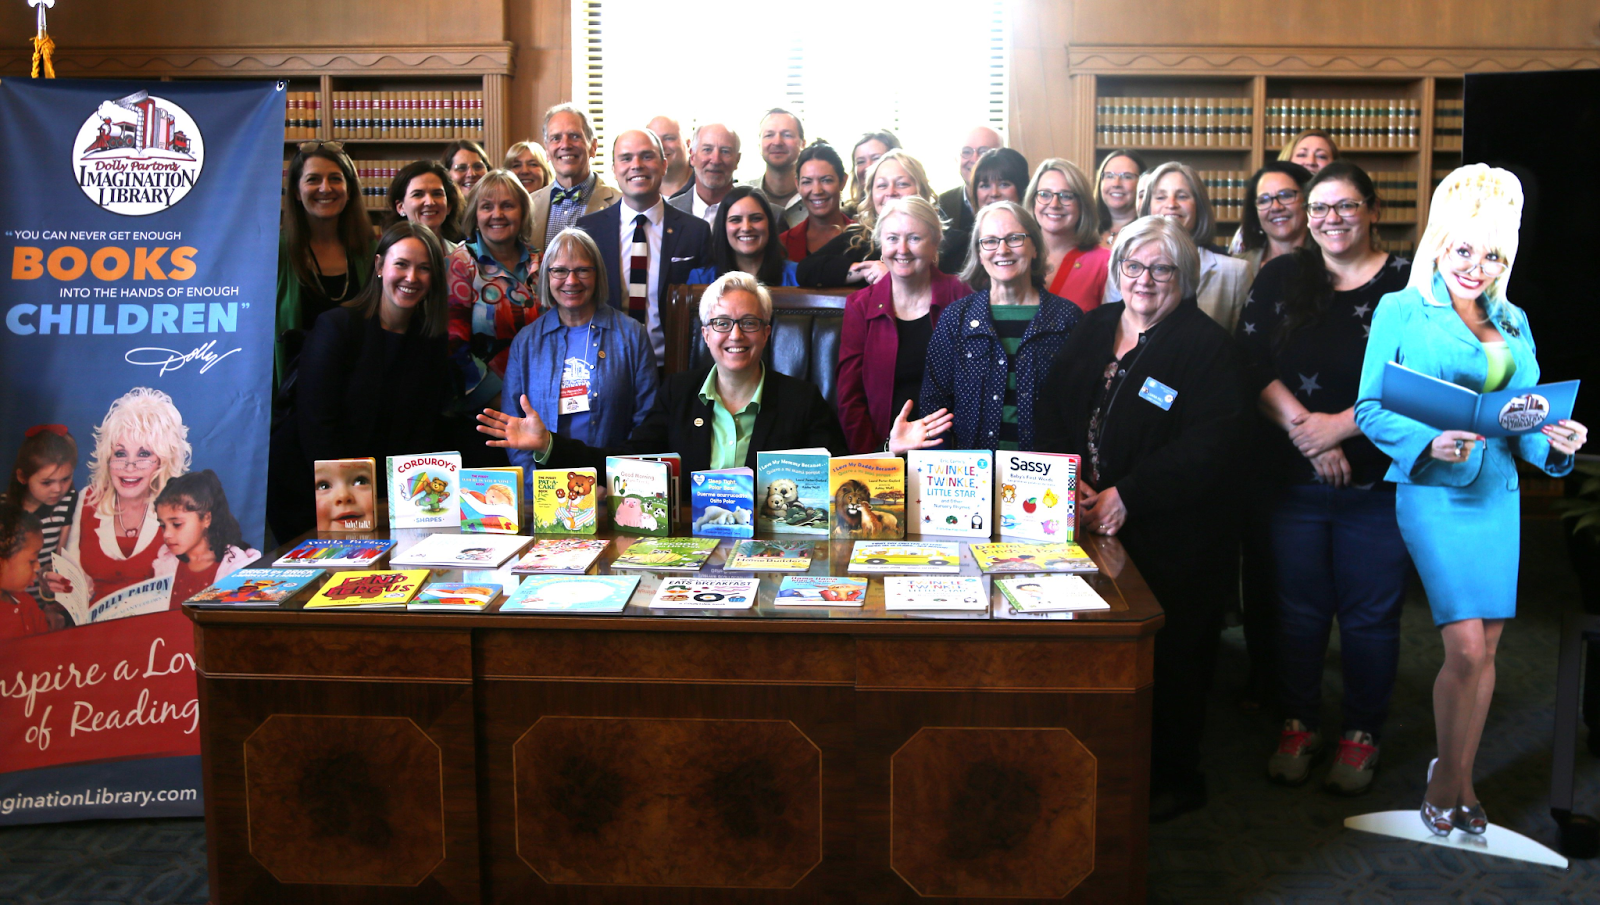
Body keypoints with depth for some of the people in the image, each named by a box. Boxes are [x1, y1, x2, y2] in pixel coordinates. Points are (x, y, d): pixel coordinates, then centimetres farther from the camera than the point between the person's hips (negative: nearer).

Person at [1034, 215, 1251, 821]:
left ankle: (1173, 778, 24)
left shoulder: (1208, 347, -6)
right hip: (1087, 526, 5)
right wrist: (1071, 479, -9)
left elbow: (1209, 446, -15)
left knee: (1168, 660, 5)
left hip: (1172, 538, -5)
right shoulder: (1093, 330, 12)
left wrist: (1128, 496, -20)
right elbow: (1052, 413, 9)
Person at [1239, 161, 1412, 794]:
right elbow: (1252, 363, -3)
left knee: (1370, 616, 7)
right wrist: (1303, 428, -14)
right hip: (1289, 481, 2)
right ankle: (1298, 724, 27)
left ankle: (1361, 735, 24)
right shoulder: (1280, 278, 7)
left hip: (1378, 482, -2)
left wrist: (1342, 424, -17)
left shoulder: (1409, 285, -1)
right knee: (1297, 608, 12)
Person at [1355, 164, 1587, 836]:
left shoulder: (1513, 323, 15)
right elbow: (1370, 409, -5)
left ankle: (1459, 779, 21)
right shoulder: (1400, 311, 0)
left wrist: (1555, 441, -5)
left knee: (1486, 648, 6)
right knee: (1466, 648, -11)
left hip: (1498, 494, 5)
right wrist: (1429, 442, -21)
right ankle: (1448, 777, 11)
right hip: (1434, 491, -5)